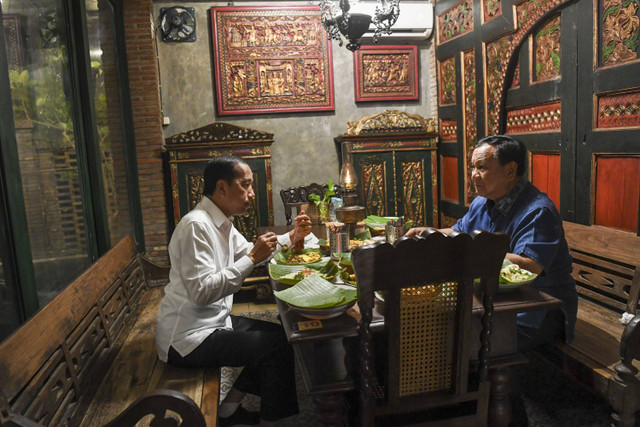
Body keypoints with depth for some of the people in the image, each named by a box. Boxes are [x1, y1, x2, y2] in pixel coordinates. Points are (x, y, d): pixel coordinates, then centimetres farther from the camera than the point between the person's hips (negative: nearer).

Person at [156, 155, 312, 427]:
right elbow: (201, 292, -29)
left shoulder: (221, 222, 9)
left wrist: (291, 237, 10)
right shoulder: (196, 226, -22)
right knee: (279, 345, -15)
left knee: (280, 334, 9)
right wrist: (252, 258, -27)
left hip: (213, 321, 10)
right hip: (187, 339, -10)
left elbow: (248, 252, 22)